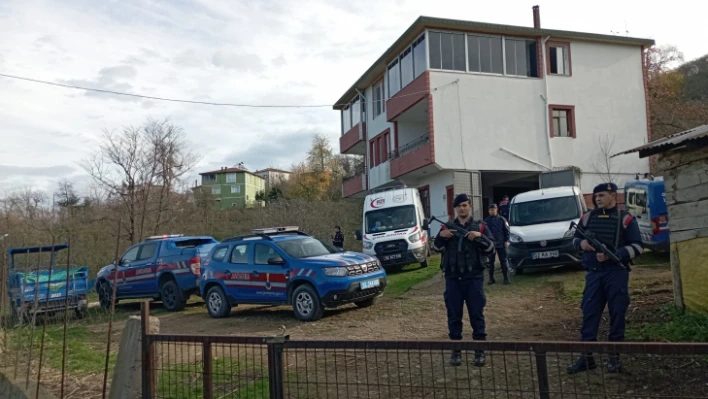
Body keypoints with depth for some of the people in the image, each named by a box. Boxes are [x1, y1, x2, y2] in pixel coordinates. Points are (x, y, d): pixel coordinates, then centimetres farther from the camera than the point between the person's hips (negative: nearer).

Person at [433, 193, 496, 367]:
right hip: (453, 278, 2)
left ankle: (480, 351, 13)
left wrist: (479, 237, -18)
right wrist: (441, 236, -17)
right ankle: (456, 351, 15)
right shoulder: (447, 228, 11)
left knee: (477, 314, 2)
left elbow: (491, 248, -1)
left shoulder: (480, 227, 7)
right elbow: (437, 247, 2)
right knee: (454, 315, 5)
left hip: (474, 277, -1)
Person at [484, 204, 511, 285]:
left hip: (501, 244, -2)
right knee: (491, 261, 7)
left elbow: (506, 230, 1)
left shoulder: (502, 219, 0)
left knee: (504, 261, 0)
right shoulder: (486, 220, 6)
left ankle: (506, 278, 4)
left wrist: (506, 241, -7)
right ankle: (491, 278, 15)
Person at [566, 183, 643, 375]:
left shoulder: (625, 218, -2)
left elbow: (637, 246, -5)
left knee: (617, 314, 3)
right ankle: (586, 357, 9)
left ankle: (614, 357, 15)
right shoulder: (588, 217, 9)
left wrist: (613, 255, -17)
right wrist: (581, 243, -5)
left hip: (616, 273, -3)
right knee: (589, 313, 2)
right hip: (593, 273, 3)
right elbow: (575, 238, 19)